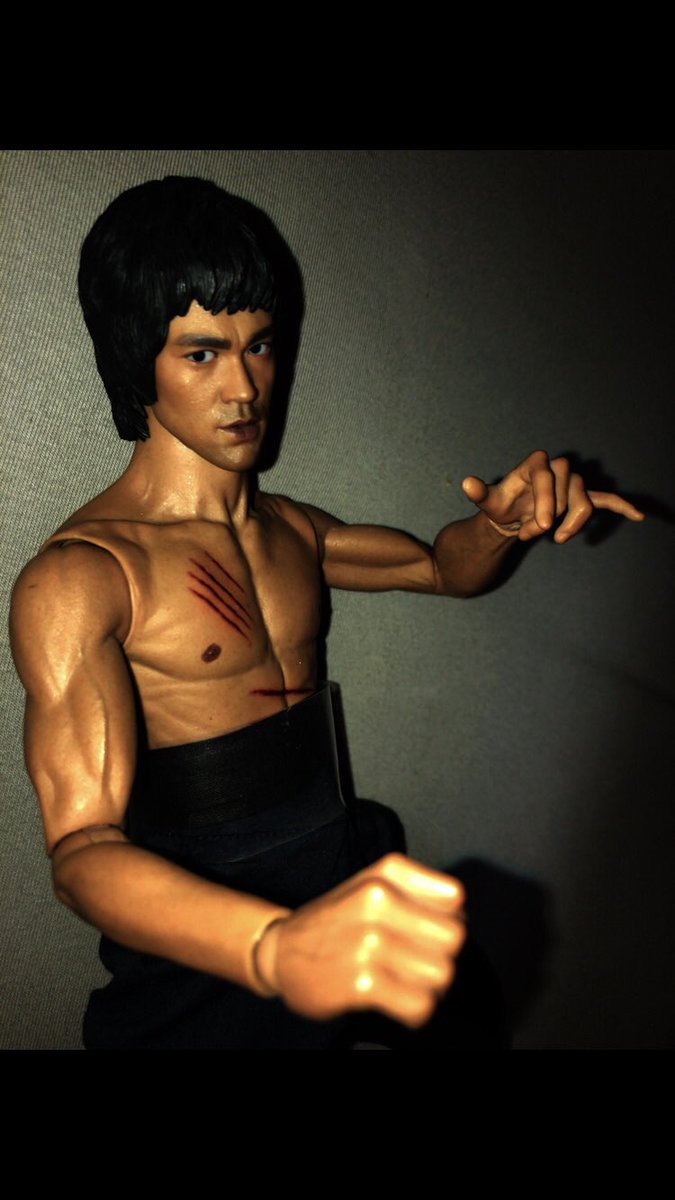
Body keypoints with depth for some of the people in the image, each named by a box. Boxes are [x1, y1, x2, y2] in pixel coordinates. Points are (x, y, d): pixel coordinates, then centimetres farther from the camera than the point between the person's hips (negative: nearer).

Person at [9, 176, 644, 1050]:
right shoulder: (76, 577, -19)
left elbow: (445, 567, 17)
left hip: (346, 899, 6)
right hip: (205, 970, -6)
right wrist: (279, 947, -48)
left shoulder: (292, 531, 4)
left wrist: (503, 520, -7)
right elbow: (82, 850, -29)